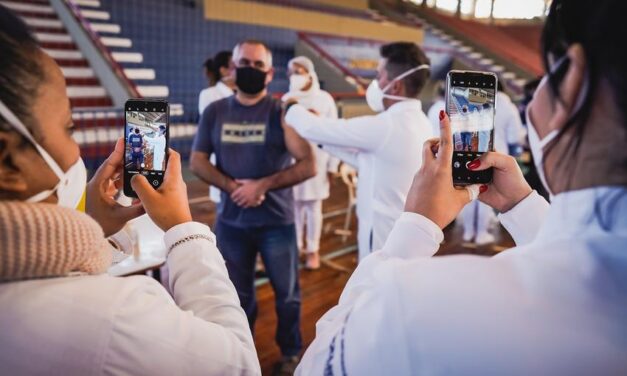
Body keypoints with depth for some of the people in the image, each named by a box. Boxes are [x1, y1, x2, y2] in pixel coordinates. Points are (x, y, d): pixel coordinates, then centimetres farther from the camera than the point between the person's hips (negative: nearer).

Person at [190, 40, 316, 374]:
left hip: (277, 221, -2)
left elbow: (308, 165, -13)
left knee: (286, 293, 12)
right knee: (237, 294, 18)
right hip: (230, 221, 3)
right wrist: (233, 186, -13)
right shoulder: (215, 112, 2)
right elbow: (197, 161, 3)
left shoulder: (282, 112, -8)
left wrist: (263, 185, -19)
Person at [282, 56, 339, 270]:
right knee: (294, 205, 8)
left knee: (313, 205, 4)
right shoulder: (287, 99, 5)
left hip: (316, 158, -2)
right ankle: (295, 246, 22)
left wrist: (333, 164, -4)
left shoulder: (324, 99, -2)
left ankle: (313, 250, 15)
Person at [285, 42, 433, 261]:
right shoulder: (418, 122, 6)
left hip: (386, 238, -9)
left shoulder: (387, 126, -24)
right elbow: (366, 160, 12)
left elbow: (314, 128, -17)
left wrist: (291, 108, 3)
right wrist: (325, 141, 10)